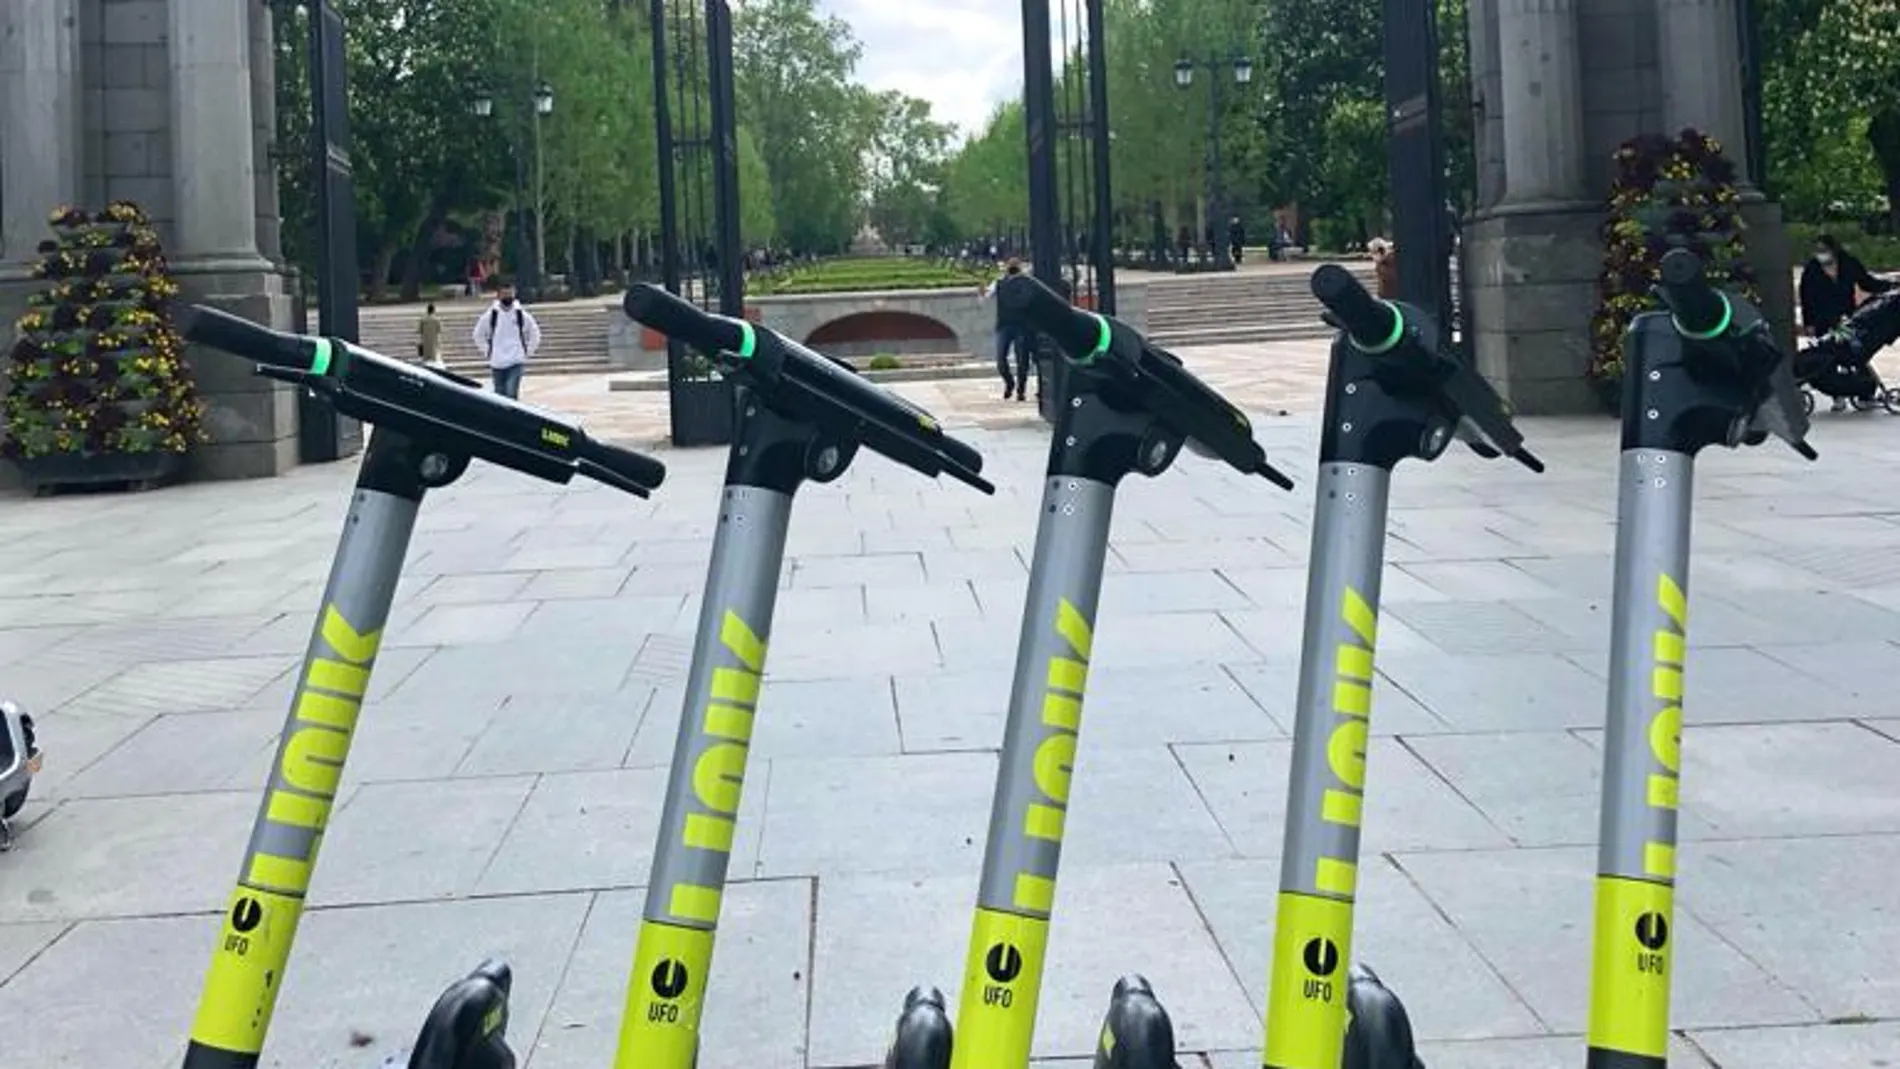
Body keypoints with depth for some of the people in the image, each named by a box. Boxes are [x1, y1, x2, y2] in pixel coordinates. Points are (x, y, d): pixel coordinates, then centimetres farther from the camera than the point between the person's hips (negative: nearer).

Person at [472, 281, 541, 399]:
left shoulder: (521, 314, -2)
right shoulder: (491, 315, -2)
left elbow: (534, 333, 12)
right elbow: (479, 334, 11)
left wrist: (529, 352, 6)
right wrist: (486, 350, 5)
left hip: (516, 362, -2)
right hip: (497, 363, 2)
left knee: (512, 393, -16)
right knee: (500, 394, 11)